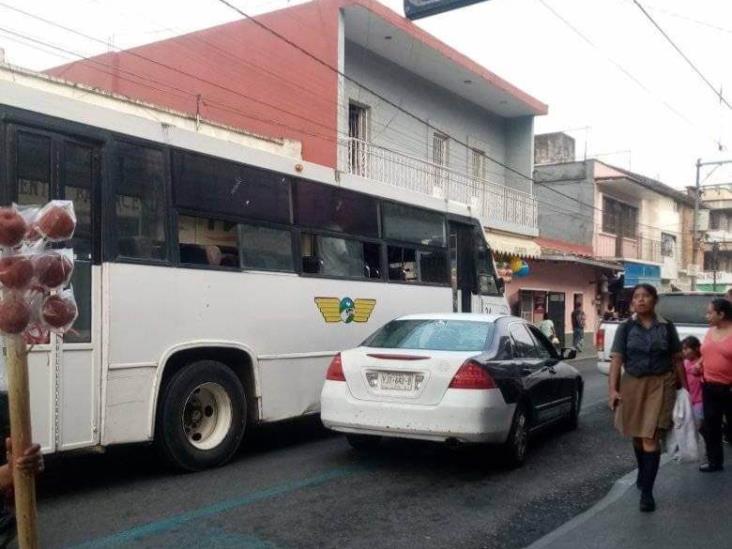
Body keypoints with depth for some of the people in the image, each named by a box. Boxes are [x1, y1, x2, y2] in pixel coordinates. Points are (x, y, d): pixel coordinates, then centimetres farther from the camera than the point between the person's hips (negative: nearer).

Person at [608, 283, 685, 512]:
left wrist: (684, 388, 3)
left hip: (660, 385, -2)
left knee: (651, 439, -8)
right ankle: (643, 474, 43)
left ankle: (647, 492, -2)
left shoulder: (667, 327, 1)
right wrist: (612, 389, -11)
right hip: (632, 384, 2)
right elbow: (616, 359, -4)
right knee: (638, 436, 18)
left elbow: (677, 360, 5)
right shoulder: (626, 327, 0)